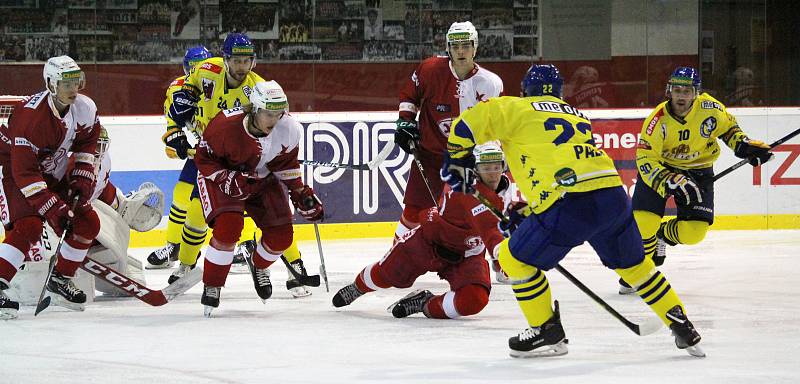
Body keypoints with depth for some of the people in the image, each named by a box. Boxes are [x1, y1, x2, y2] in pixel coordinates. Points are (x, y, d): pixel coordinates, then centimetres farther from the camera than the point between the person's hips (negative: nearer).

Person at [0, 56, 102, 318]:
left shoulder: (85, 108, -11)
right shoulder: (31, 116, -33)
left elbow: (86, 145, 10)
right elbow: (24, 172, -33)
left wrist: (81, 180, -2)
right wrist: (53, 209, -35)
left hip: (52, 174, 8)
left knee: (88, 222, 4)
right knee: (28, 227, -28)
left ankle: (60, 279, 19)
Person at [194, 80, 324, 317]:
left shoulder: (289, 130, -20)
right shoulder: (226, 125, -32)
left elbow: (286, 164, -2)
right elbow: (204, 158, -18)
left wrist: (301, 194, -6)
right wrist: (228, 179, -30)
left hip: (262, 179, 4)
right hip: (221, 175, -4)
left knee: (281, 235, -3)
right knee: (228, 227, -27)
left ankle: (260, 267, 33)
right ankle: (212, 286, -8)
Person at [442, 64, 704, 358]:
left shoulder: (517, 109, 13)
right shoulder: (576, 116, 33)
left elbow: (471, 123, 3)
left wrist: (457, 159, 19)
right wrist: (527, 213, 33)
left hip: (572, 203, -6)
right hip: (614, 195, 6)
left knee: (515, 257, 11)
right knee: (632, 264, 27)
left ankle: (548, 333, 13)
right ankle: (681, 326, 29)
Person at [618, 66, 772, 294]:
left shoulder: (709, 108, -18)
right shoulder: (658, 120, -26)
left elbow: (727, 127, 5)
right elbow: (645, 160, -27)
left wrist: (744, 145, -11)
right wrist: (672, 183, -38)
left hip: (698, 170, 2)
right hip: (661, 167, -2)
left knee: (694, 232, -10)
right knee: (643, 222, -17)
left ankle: (663, 235, 25)